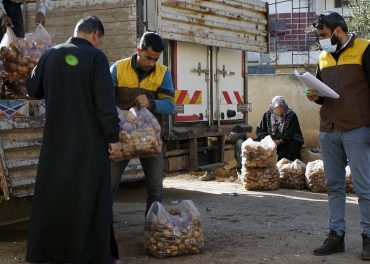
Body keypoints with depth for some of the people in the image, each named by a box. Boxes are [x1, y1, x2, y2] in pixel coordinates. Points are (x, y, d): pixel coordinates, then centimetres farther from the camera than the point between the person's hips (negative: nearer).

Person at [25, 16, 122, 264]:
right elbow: (105, 102, -15)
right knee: (91, 198, 3)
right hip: (89, 141, -4)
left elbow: (33, 89, 15)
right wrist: (113, 137, -8)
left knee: (54, 196, 13)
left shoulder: (51, 55, 4)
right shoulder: (96, 57, -10)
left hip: (56, 141, 4)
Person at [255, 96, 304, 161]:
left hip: (286, 142, -2)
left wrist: (280, 141, -25)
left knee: (293, 146, -34)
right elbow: (259, 130, 4)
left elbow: (293, 133, -13)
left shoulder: (292, 116, -8)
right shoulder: (267, 115, 2)